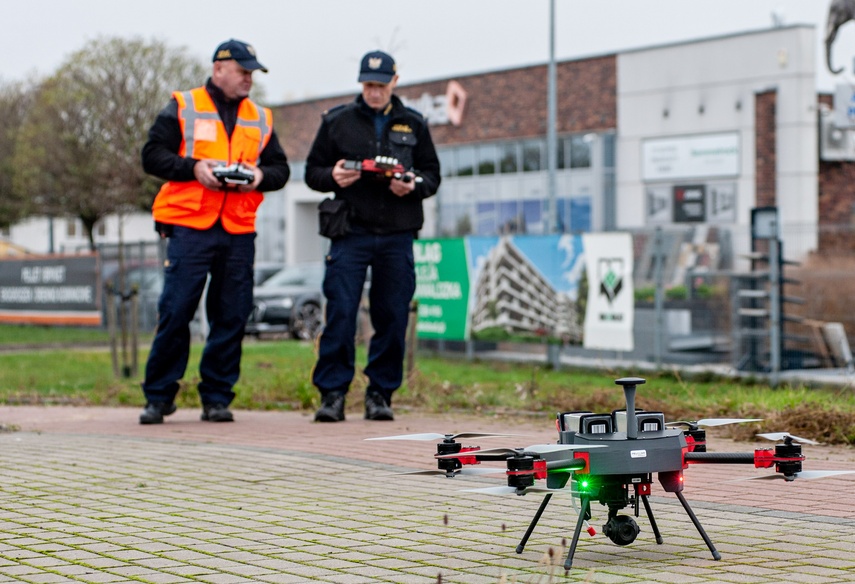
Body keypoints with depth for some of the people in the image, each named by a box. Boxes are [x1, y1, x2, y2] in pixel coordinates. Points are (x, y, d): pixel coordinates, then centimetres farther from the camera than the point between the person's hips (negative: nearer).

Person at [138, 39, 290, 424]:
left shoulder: (260, 119, 18)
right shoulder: (182, 108, 6)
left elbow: (280, 168, 17)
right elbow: (152, 156, 0)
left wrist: (260, 175, -5)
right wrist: (193, 168, -14)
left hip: (239, 232, 4)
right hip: (189, 226, -4)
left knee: (231, 317, 2)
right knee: (175, 312, -5)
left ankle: (217, 397, 12)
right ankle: (158, 396, 5)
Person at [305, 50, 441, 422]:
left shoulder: (413, 125, 12)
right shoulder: (337, 121, 9)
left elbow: (432, 175, 15)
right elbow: (312, 171, 11)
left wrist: (413, 185, -7)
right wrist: (333, 177, -11)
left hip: (398, 236, 2)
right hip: (350, 234, -1)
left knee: (393, 318, 2)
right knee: (340, 314, -7)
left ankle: (381, 394, 12)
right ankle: (332, 393, -1)